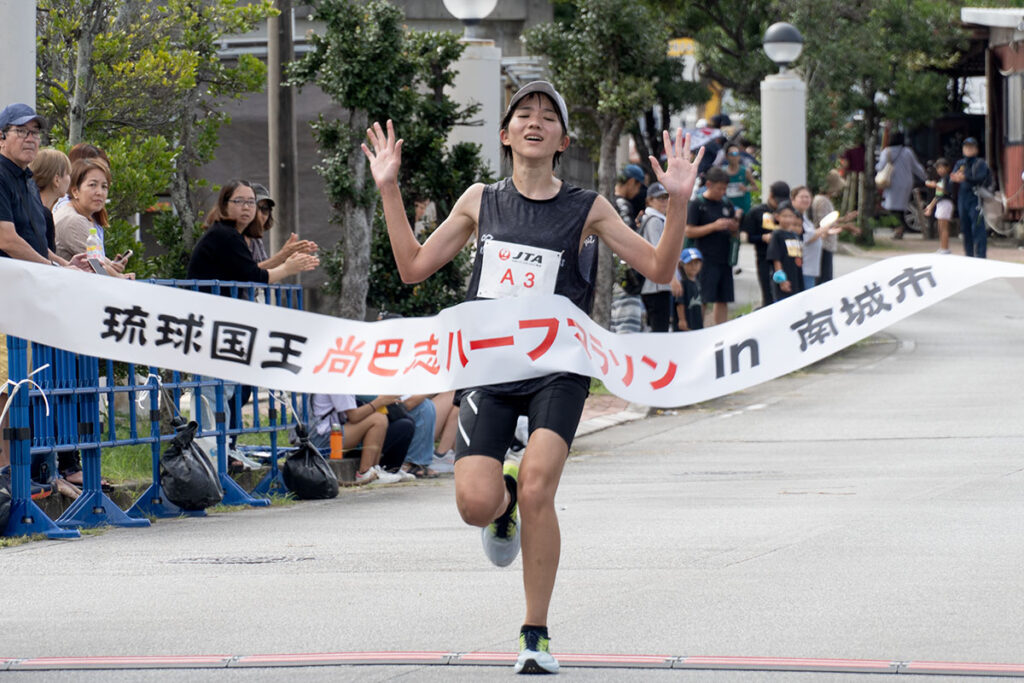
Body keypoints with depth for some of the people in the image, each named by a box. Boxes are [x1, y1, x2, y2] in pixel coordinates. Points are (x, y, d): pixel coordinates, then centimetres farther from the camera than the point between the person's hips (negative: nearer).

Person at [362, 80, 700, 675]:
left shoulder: (586, 209, 5)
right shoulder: (480, 201, 11)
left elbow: (659, 268, 4)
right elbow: (414, 266, 13)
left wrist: (678, 201, -10)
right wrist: (389, 189, 8)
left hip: (557, 367, -2)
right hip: (488, 361, 2)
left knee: (538, 491, -20)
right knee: (476, 504, -16)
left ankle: (537, 636, -5)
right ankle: (506, 500, 25)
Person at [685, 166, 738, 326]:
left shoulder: (727, 204, 14)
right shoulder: (697, 204, -4)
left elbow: (735, 231, 22)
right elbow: (689, 231, -10)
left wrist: (734, 227, -2)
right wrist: (714, 226, -17)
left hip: (725, 259, 6)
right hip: (706, 261, -6)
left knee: (723, 301, 7)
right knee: (703, 301, -8)